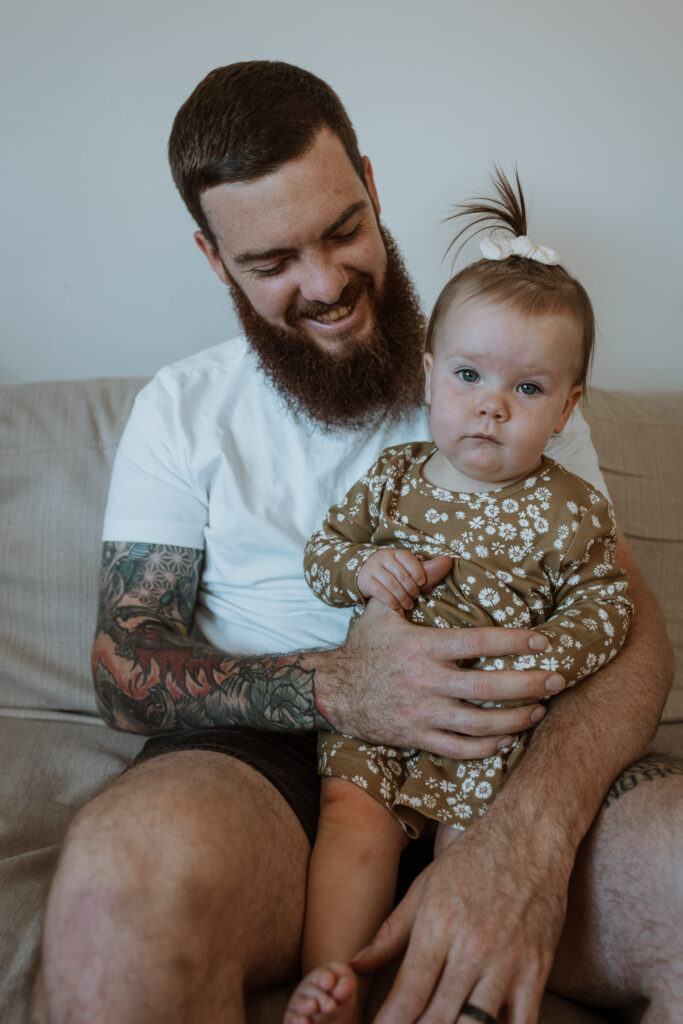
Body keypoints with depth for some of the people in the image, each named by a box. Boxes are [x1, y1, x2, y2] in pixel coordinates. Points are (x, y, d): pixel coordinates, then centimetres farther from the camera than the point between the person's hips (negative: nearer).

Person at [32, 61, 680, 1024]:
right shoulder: (182, 409, 9)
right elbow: (125, 664, 1)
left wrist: (531, 831, -23)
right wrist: (334, 686, -19)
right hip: (264, 756, 1)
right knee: (121, 875, -34)